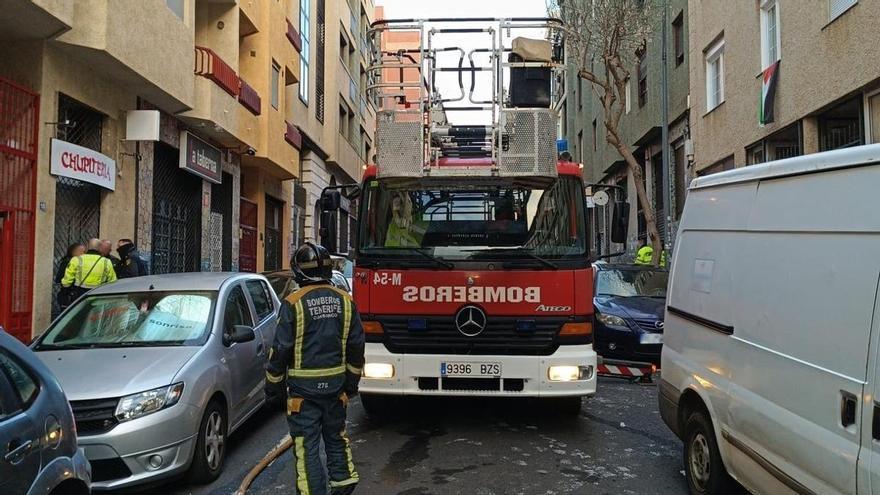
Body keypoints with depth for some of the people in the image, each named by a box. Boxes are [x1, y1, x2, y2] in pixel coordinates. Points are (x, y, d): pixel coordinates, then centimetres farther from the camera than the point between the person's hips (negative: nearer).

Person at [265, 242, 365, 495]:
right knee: (336, 436, 23)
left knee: (306, 446, 4)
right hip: (336, 385, 5)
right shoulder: (345, 301, 1)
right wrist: (351, 384, 17)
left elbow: (281, 350, -11)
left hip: (303, 388, -5)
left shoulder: (293, 303, -13)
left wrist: (274, 389, 1)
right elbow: (356, 346, 6)